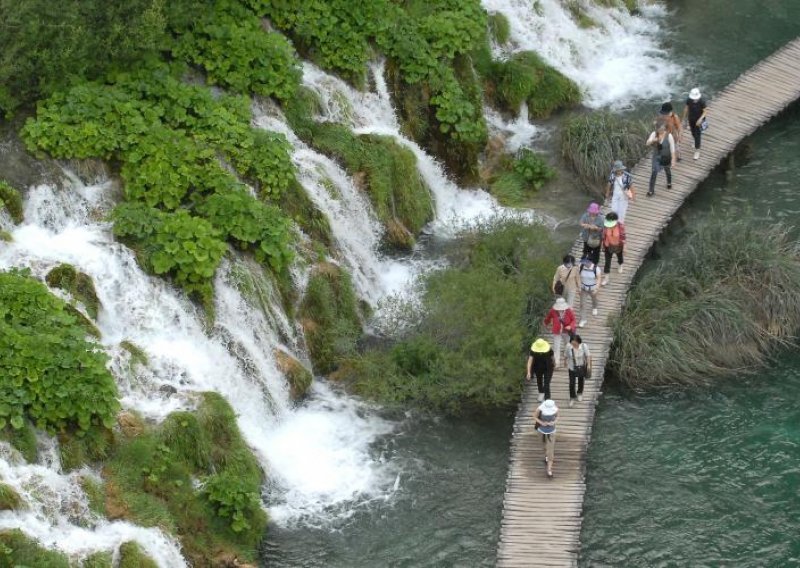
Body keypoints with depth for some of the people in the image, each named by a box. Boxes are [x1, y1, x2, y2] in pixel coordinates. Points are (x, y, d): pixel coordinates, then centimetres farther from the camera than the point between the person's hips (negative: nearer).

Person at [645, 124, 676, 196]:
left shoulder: (669, 136, -25)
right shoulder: (654, 134, -19)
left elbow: (672, 149, -18)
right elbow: (648, 143, -24)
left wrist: (673, 159, -15)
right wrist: (653, 140, -45)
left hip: (666, 157, -1)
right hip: (656, 156, 1)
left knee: (667, 170, 24)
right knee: (654, 172, -6)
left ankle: (669, 183, 54)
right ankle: (651, 190, 5)